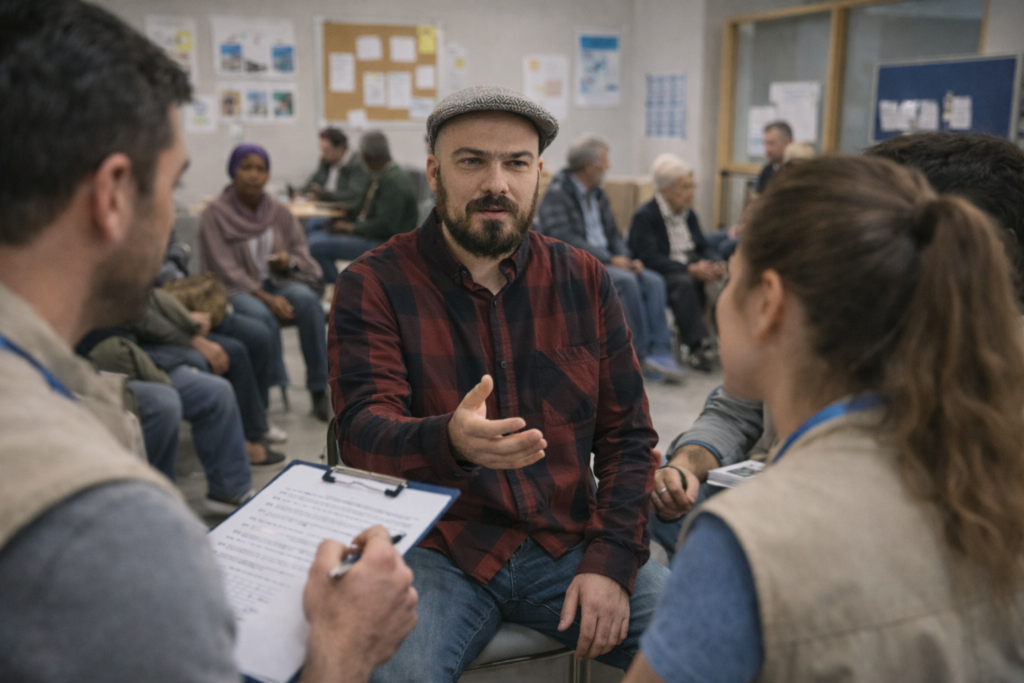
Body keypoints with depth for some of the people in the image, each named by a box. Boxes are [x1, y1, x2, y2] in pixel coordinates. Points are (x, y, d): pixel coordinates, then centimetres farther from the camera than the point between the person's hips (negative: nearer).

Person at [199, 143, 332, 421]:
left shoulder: (279, 212, 7)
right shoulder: (215, 214, -4)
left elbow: (301, 249, 13)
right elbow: (225, 269, -10)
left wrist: (289, 260, -13)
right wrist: (266, 298, -22)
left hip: (277, 282, 3)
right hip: (237, 290, -3)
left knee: (306, 299, -30)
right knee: (261, 315, -37)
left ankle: (319, 388, -24)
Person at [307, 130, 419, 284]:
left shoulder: (393, 180, -20)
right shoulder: (382, 176, 11)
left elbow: (386, 226, -24)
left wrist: (352, 228, -14)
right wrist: (349, 222, 5)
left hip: (382, 243, -11)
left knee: (317, 246, -19)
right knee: (315, 237, 12)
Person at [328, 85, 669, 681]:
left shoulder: (584, 280, 6)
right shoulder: (373, 285, -3)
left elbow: (628, 435, 6)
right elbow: (364, 433, -15)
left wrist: (609, 561, -7)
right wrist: (451, 441, -38)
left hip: (568, 543, 3)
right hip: (435, 551, -3)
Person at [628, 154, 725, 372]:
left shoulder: (688, 214, 16)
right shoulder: (644, 216, -8)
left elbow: (704, 247, 14)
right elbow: (650, 258, -19)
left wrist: (716, 264, -11)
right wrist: (690, 269, -25)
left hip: (693, 269, 7)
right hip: (661, 276, -7)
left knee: (722, 279, -21)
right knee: (684, 283, -37)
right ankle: (695, 347, -34)